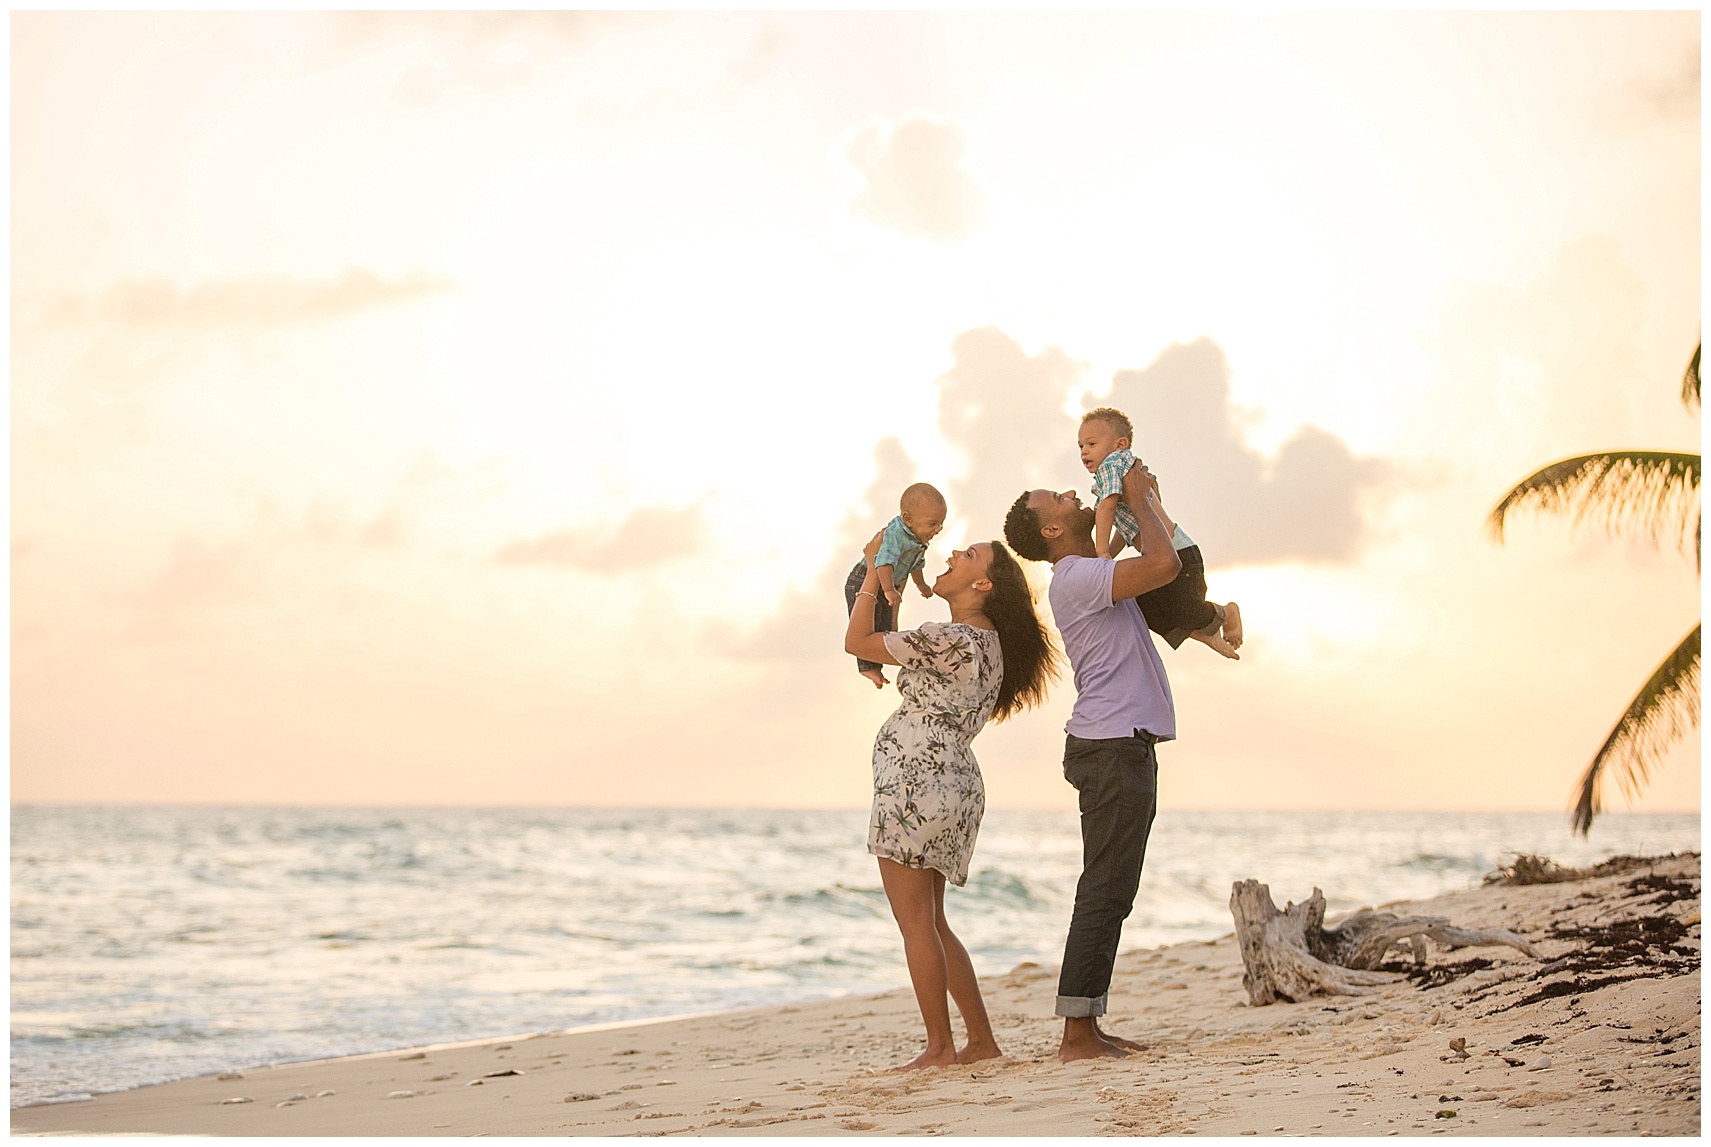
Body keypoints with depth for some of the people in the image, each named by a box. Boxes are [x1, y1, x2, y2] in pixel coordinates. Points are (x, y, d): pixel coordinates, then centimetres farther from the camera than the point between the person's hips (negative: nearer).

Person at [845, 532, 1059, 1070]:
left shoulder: (951, 638, -15)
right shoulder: (988, 643, 14)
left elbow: (856, 641, -9)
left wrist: (874, 572, 0)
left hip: (915, 778, -10)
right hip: (953, 780, 10)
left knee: (916, 922, -4)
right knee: (931, 924, 15)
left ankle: (940, 1047, -1)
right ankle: (981, 1040, 16)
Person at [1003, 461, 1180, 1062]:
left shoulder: (1091, 574, 19)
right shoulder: (1077, 577, -13)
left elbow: (1160, 564, 33)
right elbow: (1163, 564, -24)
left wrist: (1147, 499, 22)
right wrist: (1138, 500, -9)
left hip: (1121, 746, 11)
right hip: (1113, 746, -11)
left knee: (1110, 891, 10)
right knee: (1106, 889, -12)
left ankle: (1086, 1025, 11)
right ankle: (1076, 1030, -13)